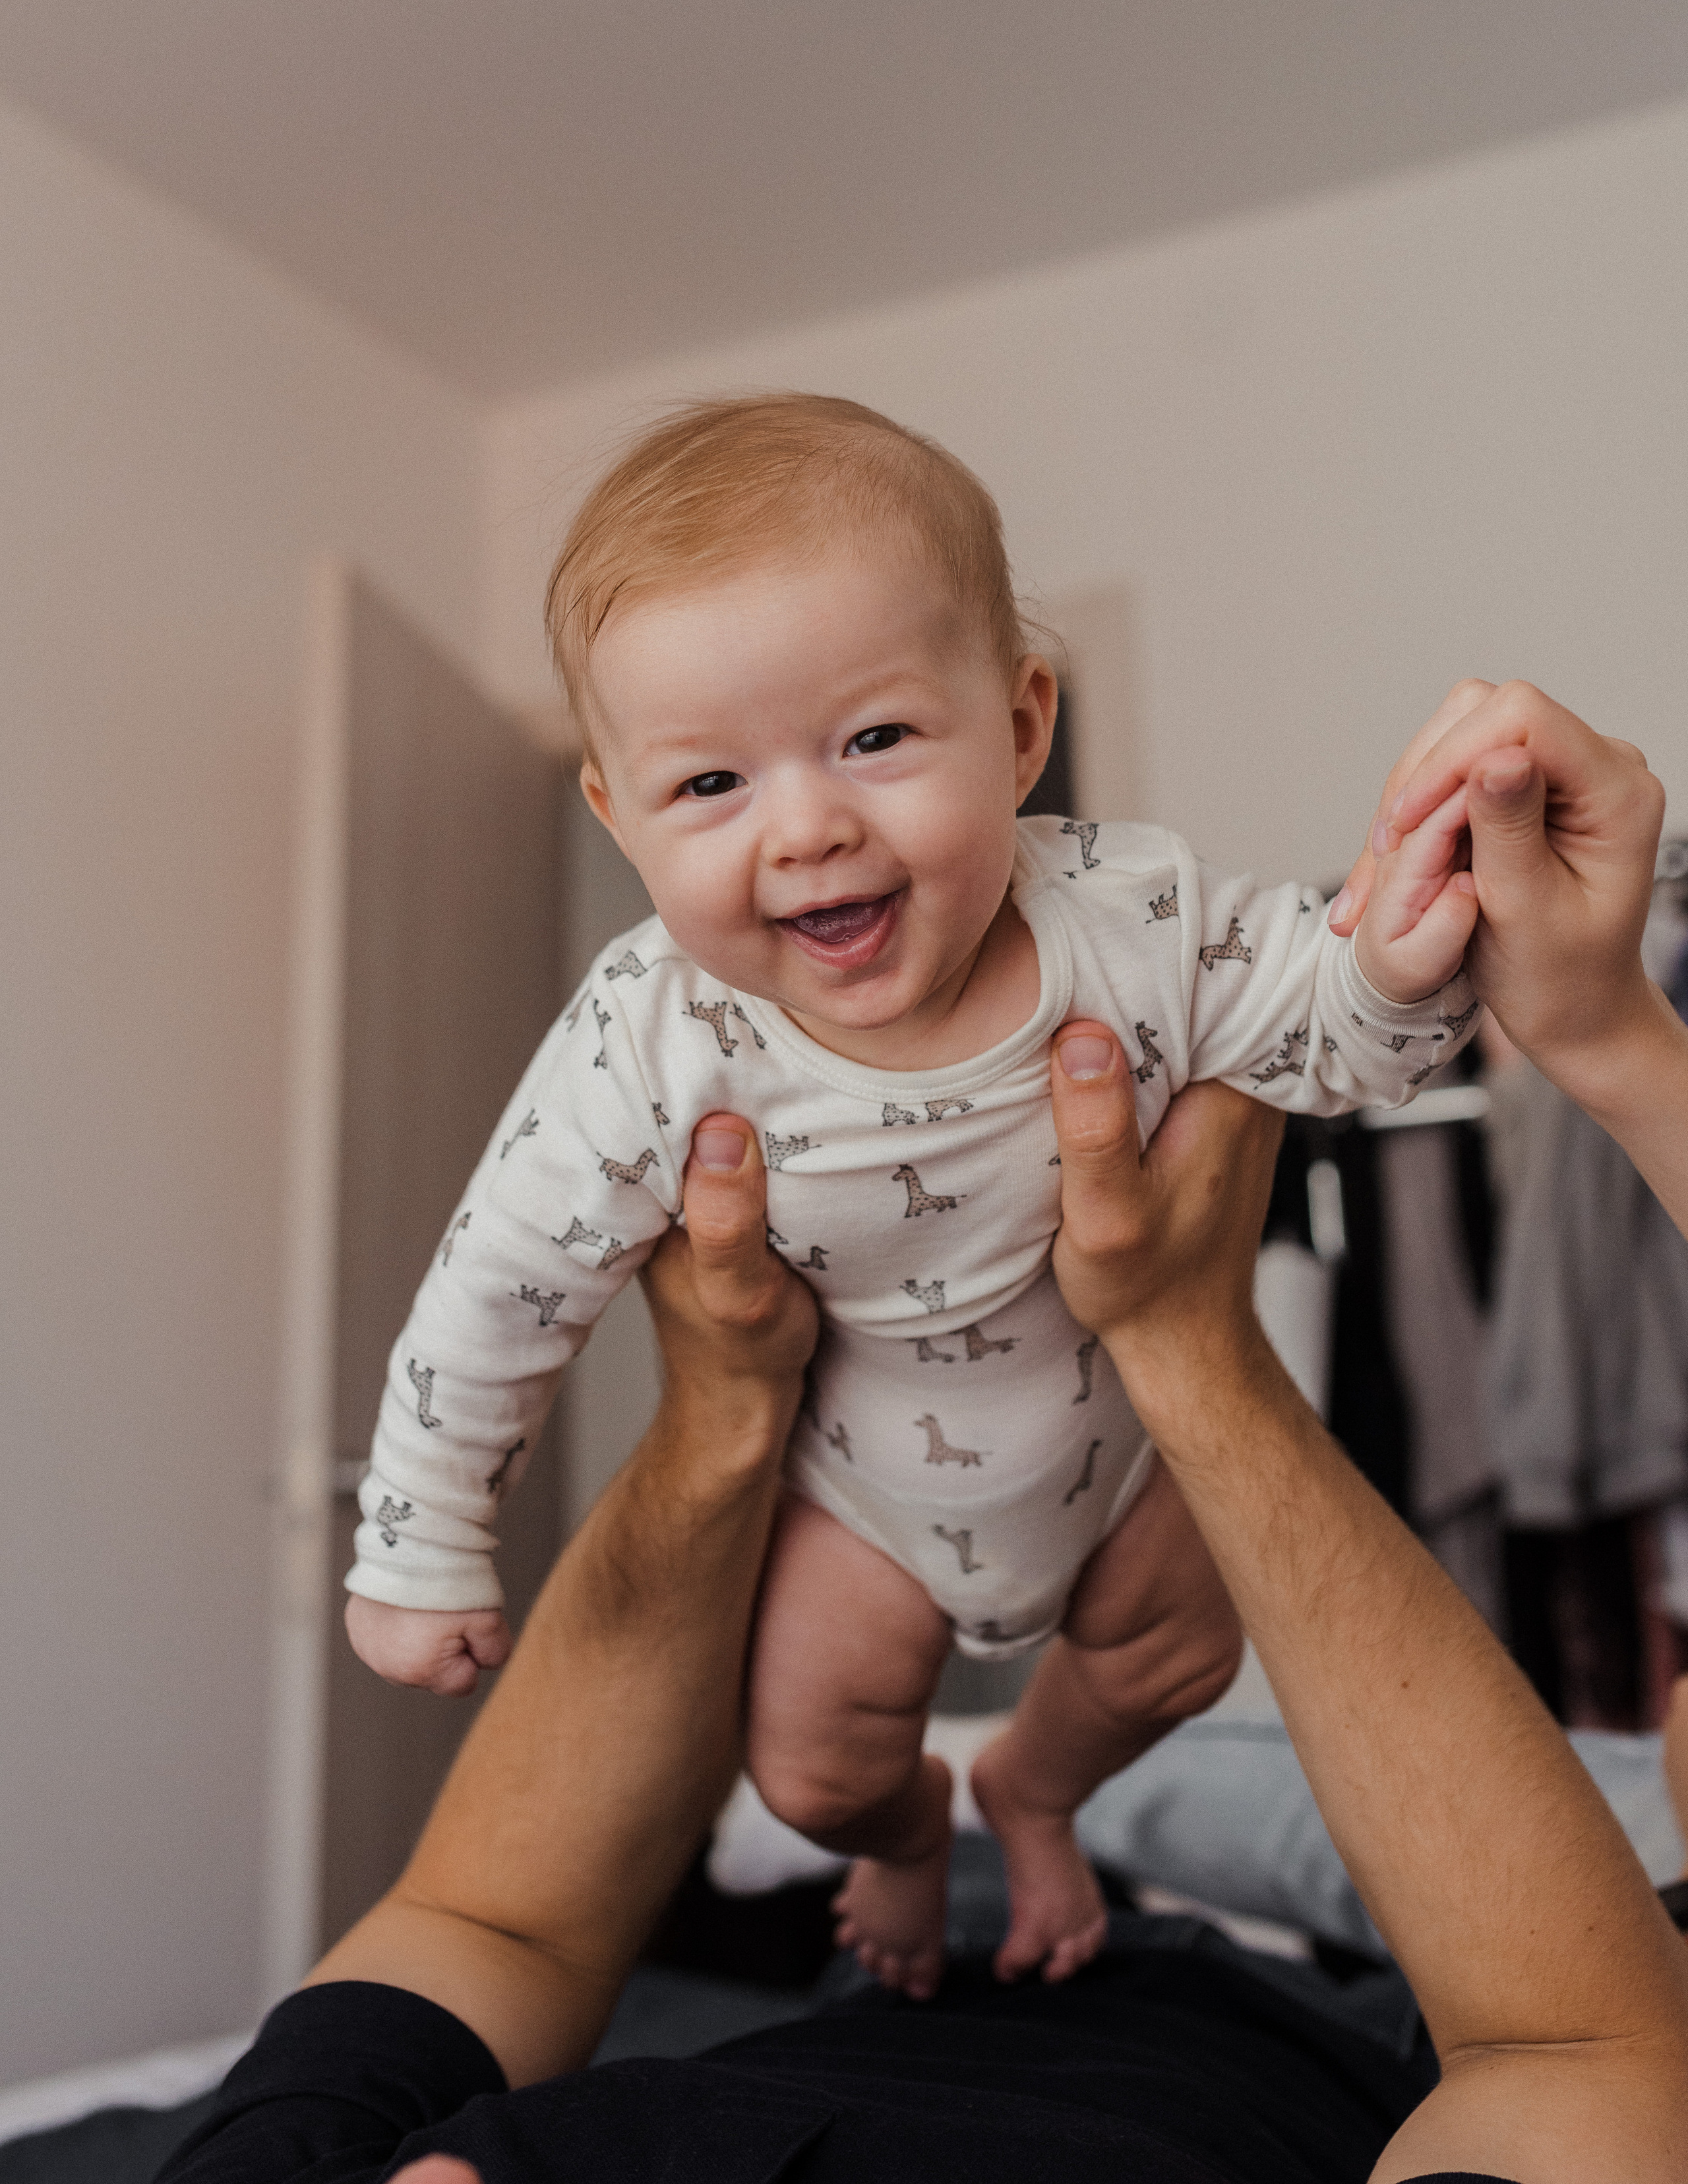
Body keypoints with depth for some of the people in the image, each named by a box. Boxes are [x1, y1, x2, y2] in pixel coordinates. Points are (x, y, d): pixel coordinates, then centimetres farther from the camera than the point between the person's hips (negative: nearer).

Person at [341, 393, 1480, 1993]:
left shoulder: (1137, 919, -31)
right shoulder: (651, 1053, -35)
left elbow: (1324, 1032, -14)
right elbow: (495, 1304, -21)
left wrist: (1402, 967, -37)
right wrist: (418, 1558, -11)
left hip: (1134, 1422, 2)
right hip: (868, 1482, -2)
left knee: (1173, 1657, 23)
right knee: (817, 1768, 10)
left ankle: (1034, 1791, 60)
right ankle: (904, 1825, 51)